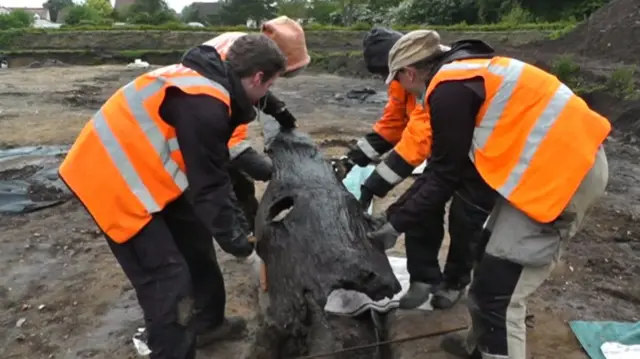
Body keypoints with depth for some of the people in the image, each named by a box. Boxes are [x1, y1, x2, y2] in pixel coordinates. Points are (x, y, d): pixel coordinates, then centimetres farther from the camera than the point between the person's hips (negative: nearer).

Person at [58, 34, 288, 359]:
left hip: (138, 172, 10)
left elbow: (219, 159, 13)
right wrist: (229, 229, -9)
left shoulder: (208, 79, 3)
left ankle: (207, 323, 35)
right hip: (113, 181, -10)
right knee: (166, 277, -7)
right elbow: (208, 181, -21)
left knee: (195, 240, 17)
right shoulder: (203, 105, -29)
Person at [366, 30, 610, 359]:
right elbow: (448, 163, 17)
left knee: (498, 287, -3)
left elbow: (447, 175, -10)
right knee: (494, 267, 20)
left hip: (561, 170, -10)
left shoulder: (448, 90, -15)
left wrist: (397, 223, 0)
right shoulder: (463, 74, 15)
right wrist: (396, 209, 20)